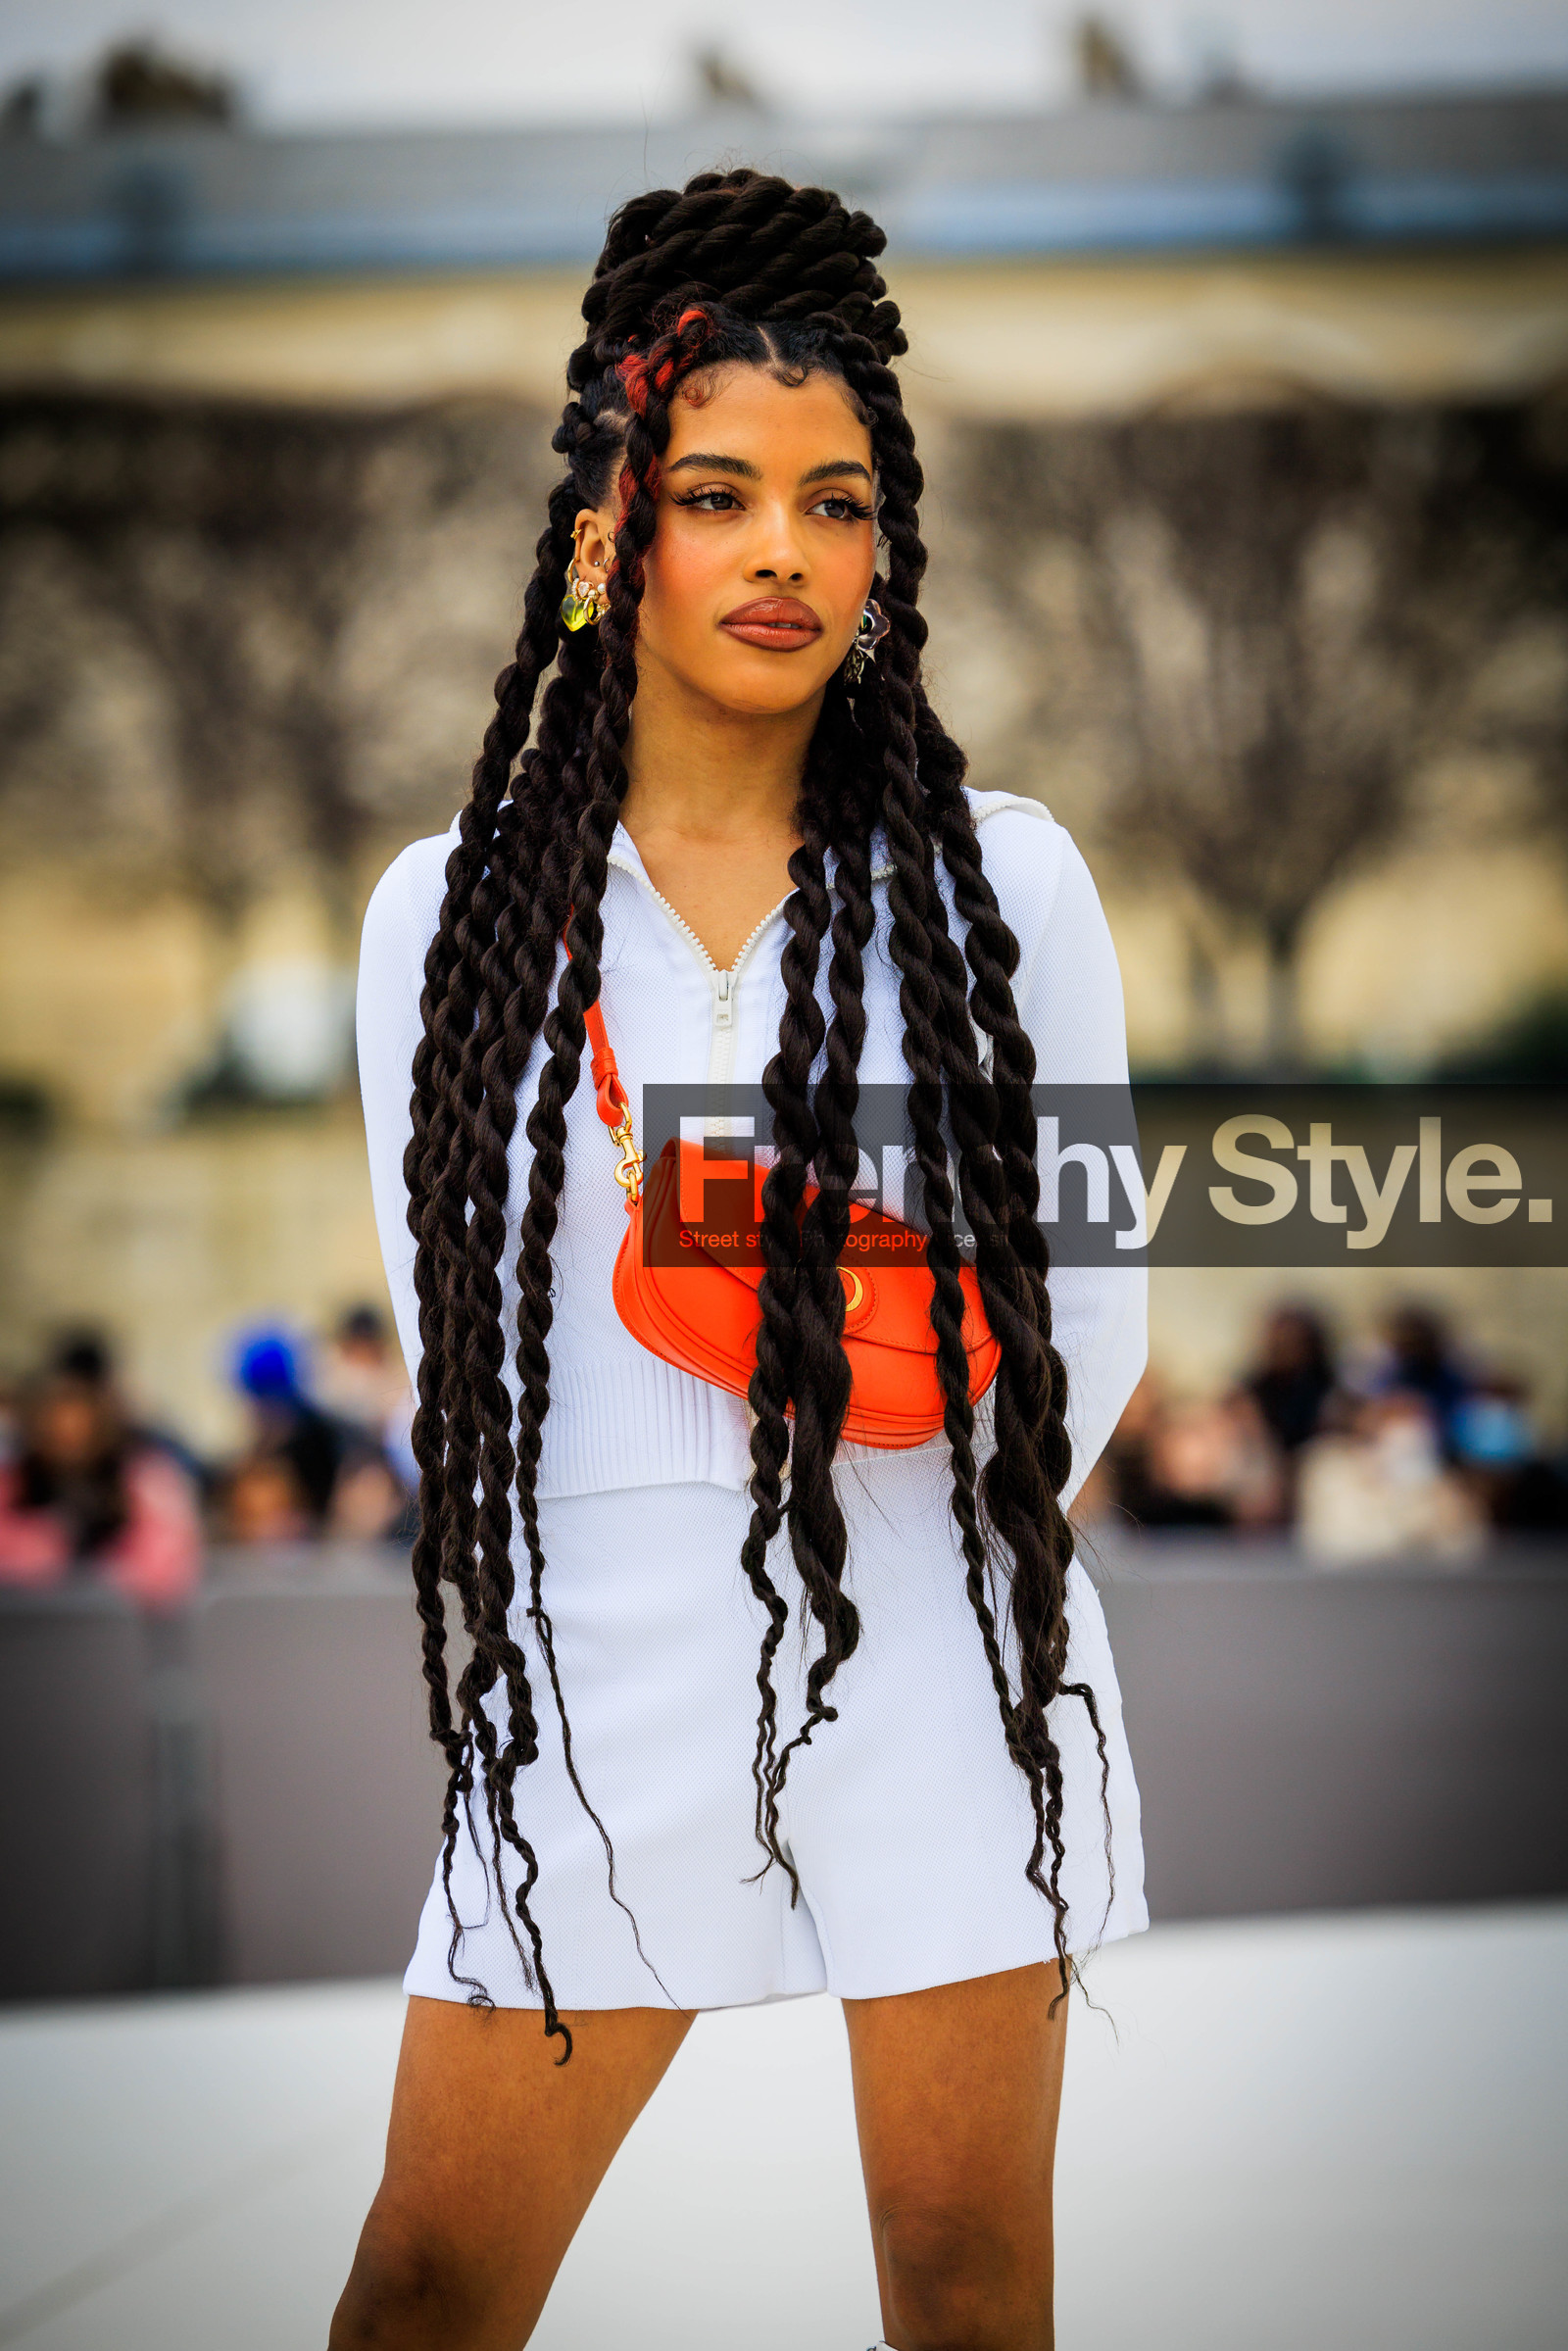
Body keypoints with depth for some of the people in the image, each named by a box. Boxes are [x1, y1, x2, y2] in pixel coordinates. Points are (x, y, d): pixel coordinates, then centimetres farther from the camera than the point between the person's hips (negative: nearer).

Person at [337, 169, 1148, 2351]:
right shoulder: (451, 912, 4)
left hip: (941, 1667, 0)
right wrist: (634, 1583, 1)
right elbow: (451, 1331, 8)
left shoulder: (1000, 879, 2)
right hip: (593, 1676, 1)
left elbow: (1091, 1316, 6)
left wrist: (917, 1567, 0)